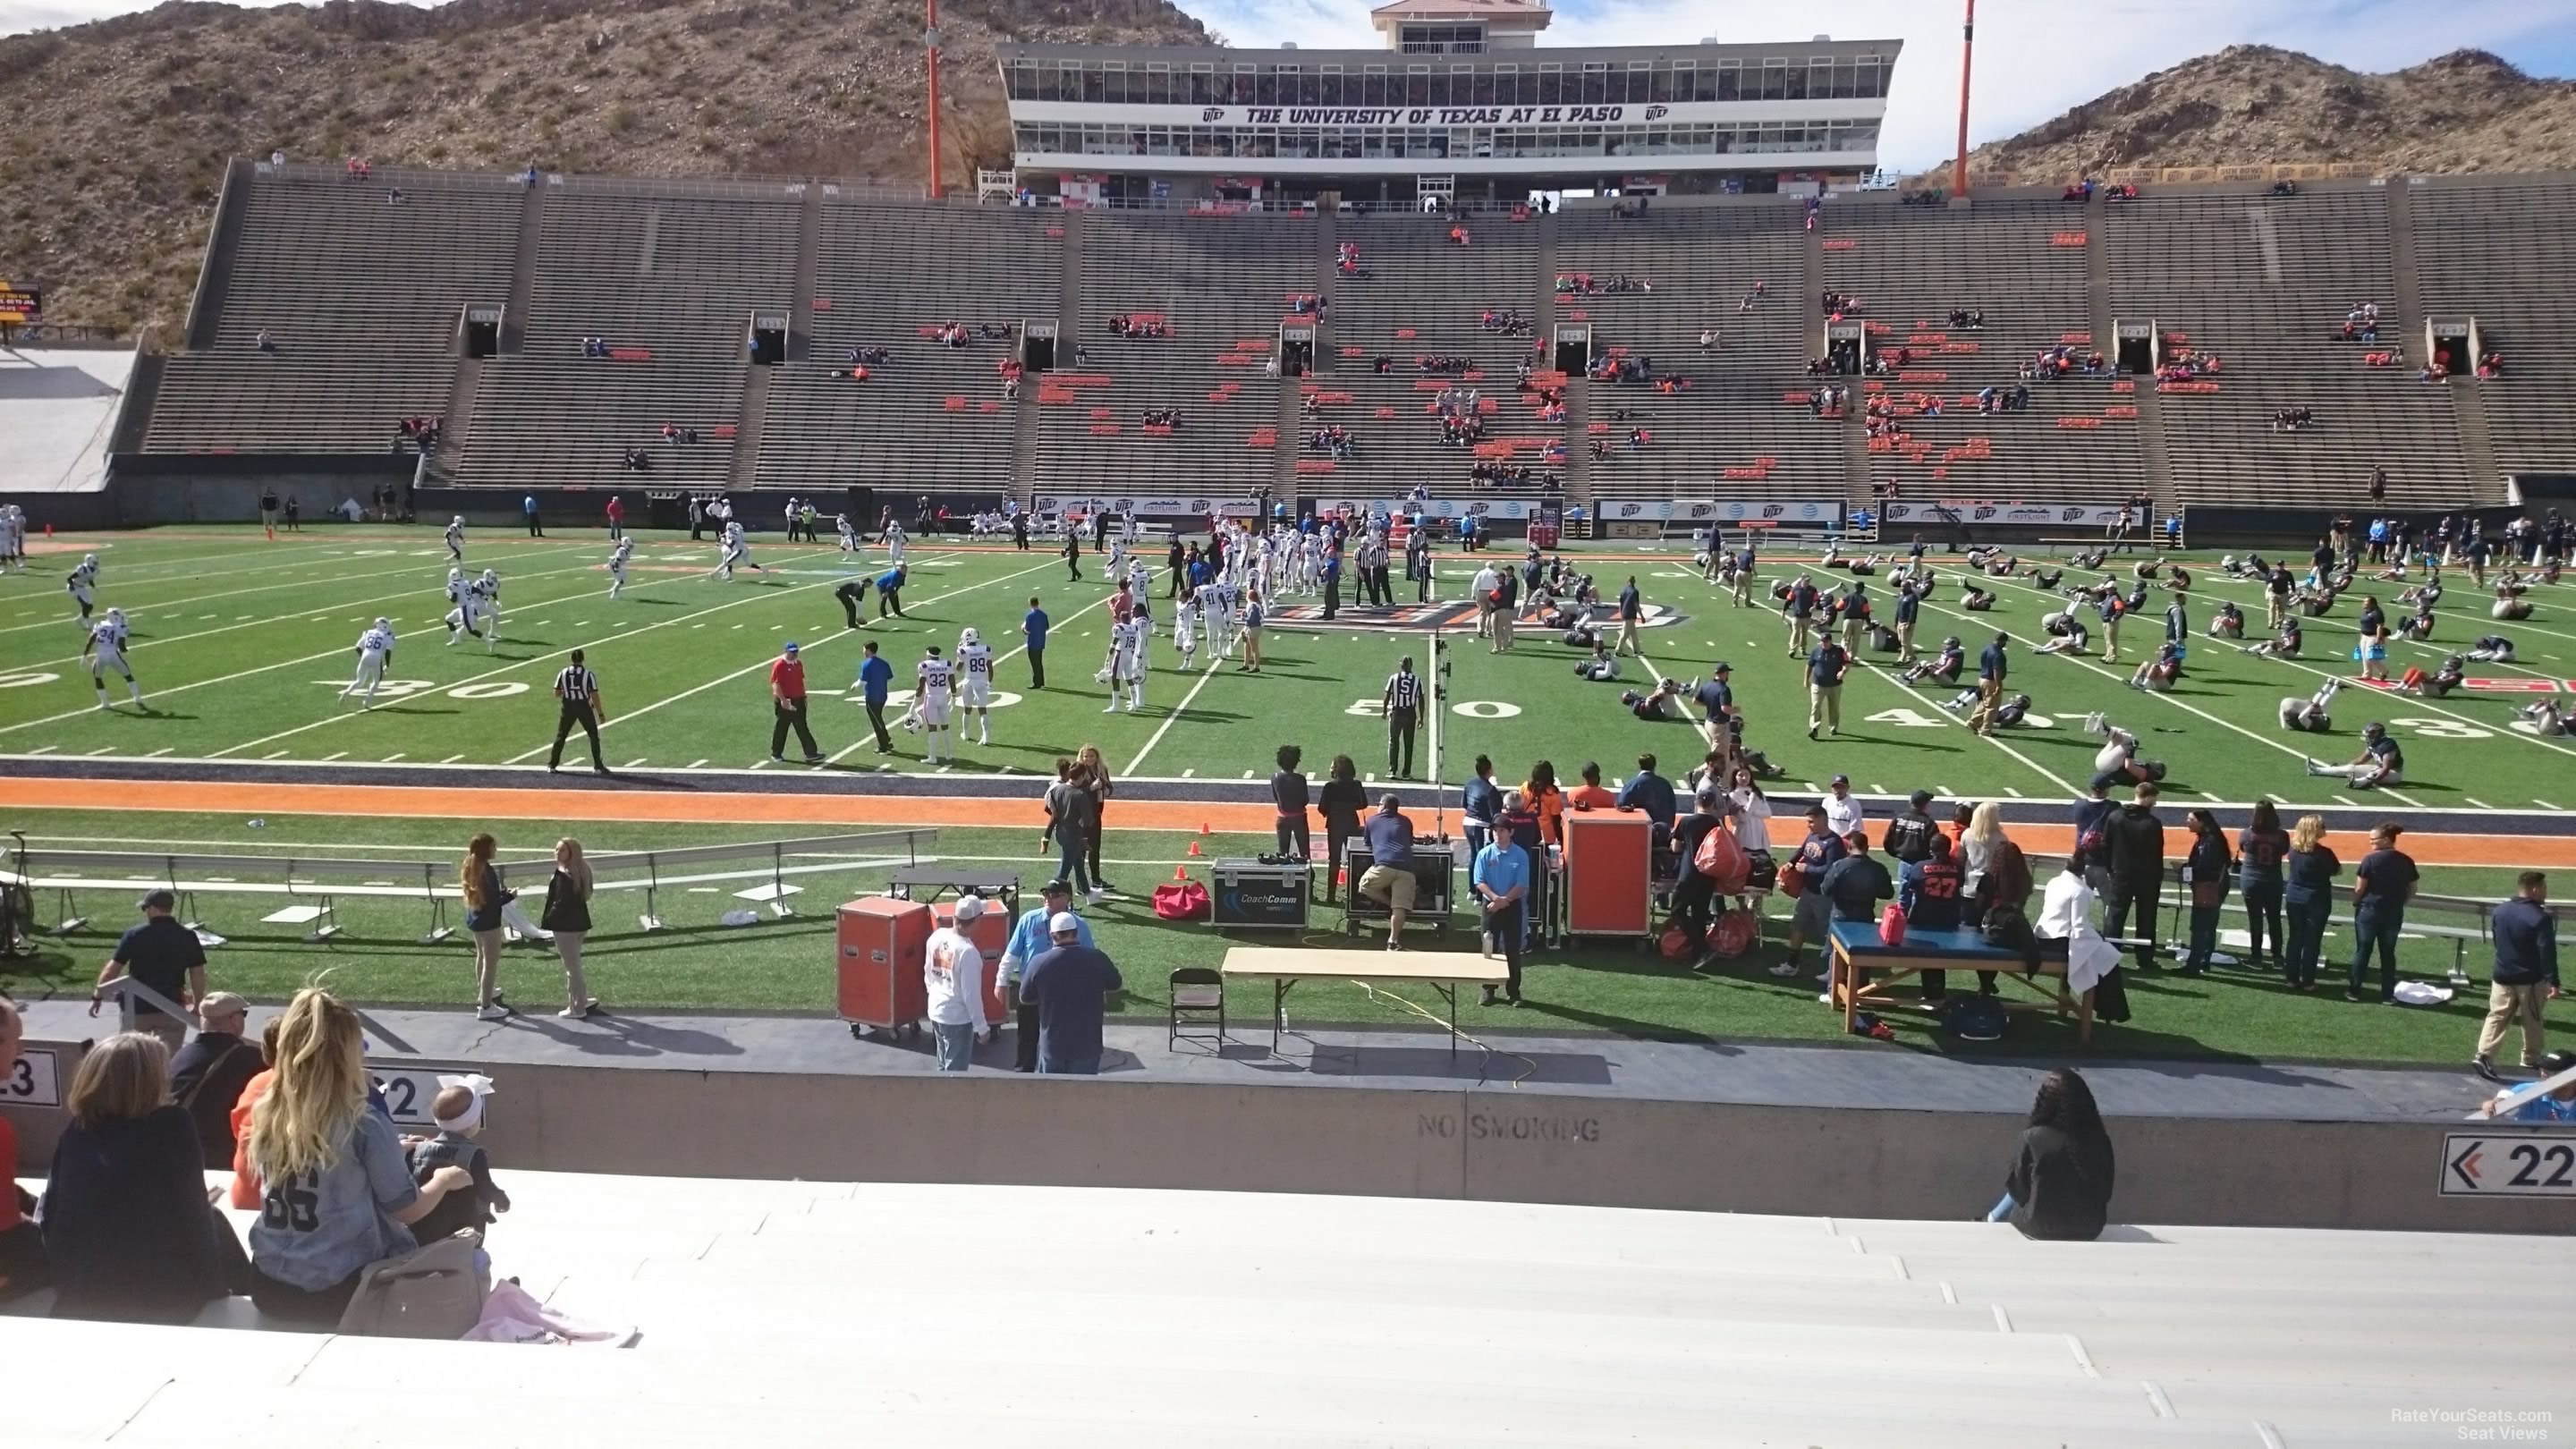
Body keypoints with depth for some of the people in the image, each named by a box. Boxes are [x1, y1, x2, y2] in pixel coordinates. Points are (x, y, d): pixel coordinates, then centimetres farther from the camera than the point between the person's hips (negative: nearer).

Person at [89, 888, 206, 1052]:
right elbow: (198, 974, -1)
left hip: (138, 1008, 0)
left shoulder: (134, 935, -7)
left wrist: (97, 997, 5)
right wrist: (198, 1006, 9)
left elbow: (112, 968, -6)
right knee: (168, 1059, 1)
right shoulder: (188, 937, -3)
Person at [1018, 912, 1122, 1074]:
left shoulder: (1039, 963, -13)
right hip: (1087, 1044, 0)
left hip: (1052, 1044, 0)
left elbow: (1025, 997, 2)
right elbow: (1115, 984, 6)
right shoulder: (1096, 958, -12)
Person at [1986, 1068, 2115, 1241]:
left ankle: (1992, 1222, 52)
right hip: (2090, 1228, 2)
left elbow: (2018, 1188, -6)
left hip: (2041, 1228, -2)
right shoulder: (2100, 1141, -10)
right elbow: (2105, 1192, 4)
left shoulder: (2034, 1137, -18)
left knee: (2021, 1193, 28)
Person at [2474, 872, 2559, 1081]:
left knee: (2497, 1017, 2)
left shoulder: (2499, 911, 3)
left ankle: (2483, 1056, -12)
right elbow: (2548, 953, -19)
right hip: (2531, 979, -4)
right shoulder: (2541, 917, -17)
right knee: (2532, 1020, 13)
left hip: (2502, 976, 4)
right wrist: (2553, 981, -17)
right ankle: (2532, 1059, 26)